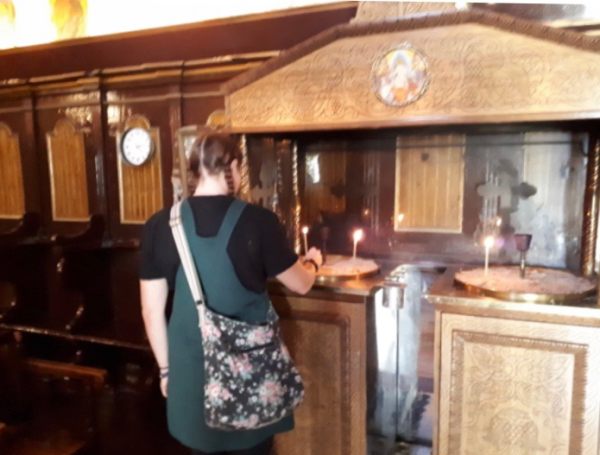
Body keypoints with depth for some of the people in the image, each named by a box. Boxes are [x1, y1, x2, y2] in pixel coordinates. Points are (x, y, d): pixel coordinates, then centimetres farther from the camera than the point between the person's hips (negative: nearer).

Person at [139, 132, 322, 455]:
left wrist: (166, 368, 12)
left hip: (193, 370, 2)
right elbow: (301, 284, 0)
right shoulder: (259, 222, -14)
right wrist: (312, 262, 22)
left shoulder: (159, 226, -7)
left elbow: (152, 311, -2)